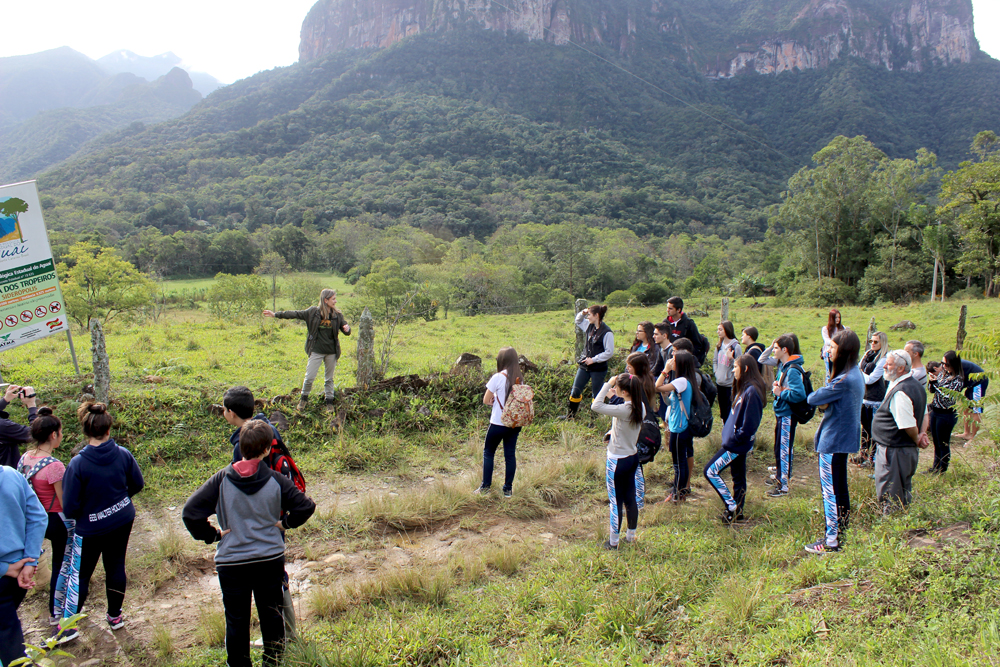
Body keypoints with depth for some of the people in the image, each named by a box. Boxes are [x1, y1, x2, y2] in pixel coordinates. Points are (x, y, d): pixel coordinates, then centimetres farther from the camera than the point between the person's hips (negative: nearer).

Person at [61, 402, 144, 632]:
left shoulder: (78, 464, -23)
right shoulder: (123, 454, -13)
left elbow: (70, 507, -17)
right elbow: (138, 484, 2)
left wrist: (74, 516, 6)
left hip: (90, 528, -3)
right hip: (122, 521, 3)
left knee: (81, 574, 13)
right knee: (116, 566, 17)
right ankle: (115, 616, 30)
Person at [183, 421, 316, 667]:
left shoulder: (221, 479, -10)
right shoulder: (276, 480, -9)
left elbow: (190, 512, -14)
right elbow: (305, 506, -7)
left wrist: (212, 534, -2)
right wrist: (285, 523, 8)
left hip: (231, 562, -1)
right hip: (271, 559, 1)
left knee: (236, 620, 12)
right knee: (271, 613, 17)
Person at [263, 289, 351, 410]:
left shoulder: (337, 315, 2)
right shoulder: (313, 312, -5)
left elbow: (346, 331, 10)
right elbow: (295, 314, -1)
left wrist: (347, 329, -16)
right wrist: (276, 314, -4)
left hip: (331, 352, 2)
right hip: (316, 351, -2)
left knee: (329, 378, 11)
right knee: (309, 376, -1)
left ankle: (329, 401, 23)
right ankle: (304, 398, 21)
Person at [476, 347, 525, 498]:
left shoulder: (498, 378, -16)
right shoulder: (520, 379, 1)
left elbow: (485, 400, -11)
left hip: (498, 423, -5)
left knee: (488, 452, 12)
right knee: (510, 454, 11)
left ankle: (486, 486, 14)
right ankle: (508, 489, 16)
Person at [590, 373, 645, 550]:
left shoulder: (623, 410, -27)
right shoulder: (640, 406, -3)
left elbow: (596, 406, -29)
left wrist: (608, 384, -23)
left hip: (617, 460, -8)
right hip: (633, 456, 8)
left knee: (615, 501, 4)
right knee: (630, 498, 18)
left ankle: (613, 541, 15)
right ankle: (631, 535, 31)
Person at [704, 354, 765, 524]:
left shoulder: (752, 391, -24)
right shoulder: (745, 388, 7)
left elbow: (750, 424, -25)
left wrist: (734, 438, -17)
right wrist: (730, 435, 10)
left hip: (737, 445, -10)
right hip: (738, 443, 10)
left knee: (710, 471, -5)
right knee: (738, 476, 17)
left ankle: (732, 507, 2)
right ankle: (737, 511, 29)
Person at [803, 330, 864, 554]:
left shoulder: (844, 381, -25)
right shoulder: (855, 374, 6)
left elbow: (813, 399, -20)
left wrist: (812, 396, 0)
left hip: (833, 441, -10)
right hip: (843, 438, 10)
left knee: (831, 491, -1)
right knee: (839, 489, 20)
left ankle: (832, 541, 8)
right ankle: (841, 532, 33)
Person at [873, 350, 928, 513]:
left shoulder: (900, 393, -25)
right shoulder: (916, 386, 10)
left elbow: (909, 426, -25)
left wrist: (917, 439, -6)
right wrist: (921, 434, 8)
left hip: (894, 451, -11)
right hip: (909, 450, 11)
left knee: (891, 501, 1)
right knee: (904, 496, 21)